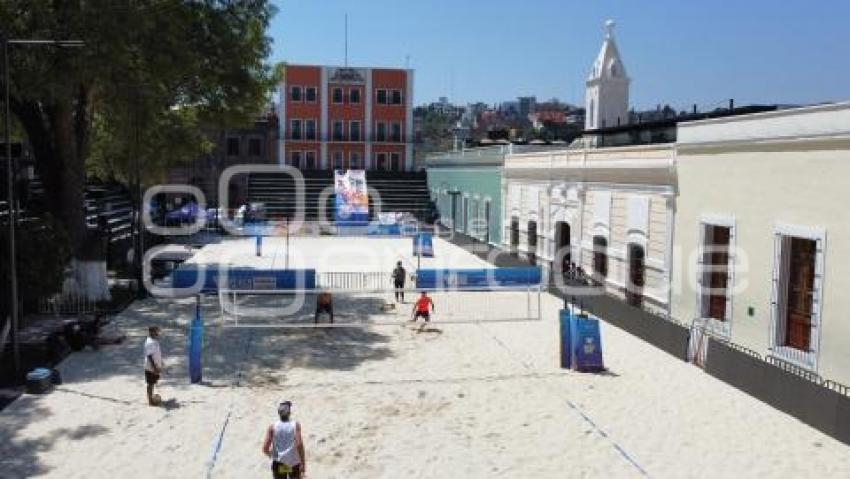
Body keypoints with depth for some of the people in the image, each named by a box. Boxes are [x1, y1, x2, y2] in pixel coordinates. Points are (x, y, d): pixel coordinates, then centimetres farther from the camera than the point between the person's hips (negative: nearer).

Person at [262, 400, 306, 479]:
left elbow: (265, 448, -7)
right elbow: (299, 445, -16)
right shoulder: (295, 425, -4)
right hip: (294, 464, -1)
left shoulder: (272, 427, -1)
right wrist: (303, 465, -14)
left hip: (278, 464, 1)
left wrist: (270, 454, 16)